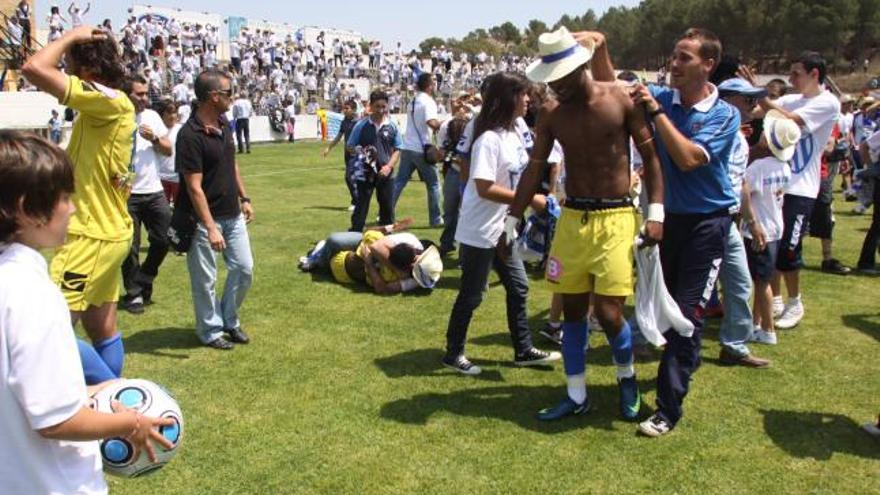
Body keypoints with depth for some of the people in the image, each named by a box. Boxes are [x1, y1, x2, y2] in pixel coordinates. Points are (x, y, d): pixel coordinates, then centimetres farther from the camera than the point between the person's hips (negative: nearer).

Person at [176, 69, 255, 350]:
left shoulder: (224, 124, 5)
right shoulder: (190, 135, -21)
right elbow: (194, 187, -22)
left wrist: (244, 199, 16)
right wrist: (210, 228, -24)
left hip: (233, 215, 8)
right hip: (205, 219, -8)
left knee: (244, 269, 12)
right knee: (205, 279, 5)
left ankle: (229, 320, 31)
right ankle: (211, 330, 23)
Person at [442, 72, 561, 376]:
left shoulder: (512, 134, 8)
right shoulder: (489, 139, -21)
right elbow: (484, 188, -26)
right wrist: (529, 200, -23)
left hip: (502, 229, 9)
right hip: (479, 233, -9)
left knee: (518, 287, 14)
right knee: (471, 295, 3)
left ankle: (523, 350, 27)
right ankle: (453, 354, 20)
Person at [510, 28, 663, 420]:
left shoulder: (621, 100, -8)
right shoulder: (550, 113, 1)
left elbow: (650, 156, -3)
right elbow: (535, 169, 6)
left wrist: (656, 212, -10)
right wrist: (512, 219, 3)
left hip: (616, 219, -4)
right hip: (572, 218, 4)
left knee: (608, 312, -8)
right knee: (572, 310, 9)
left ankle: (627, 375, 24)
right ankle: (576, 396, 24)